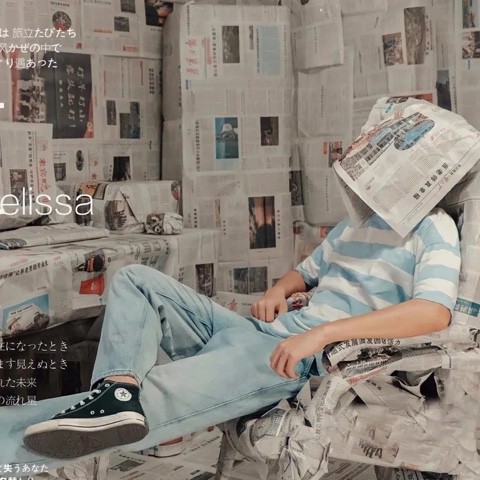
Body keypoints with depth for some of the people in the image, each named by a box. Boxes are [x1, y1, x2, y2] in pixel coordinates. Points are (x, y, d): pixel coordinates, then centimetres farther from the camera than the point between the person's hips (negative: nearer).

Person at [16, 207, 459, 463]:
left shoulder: (434, 226, -2)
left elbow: (435, 312, -22)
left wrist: (323, 332, -29)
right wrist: (277, 291, 9)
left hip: (301, 356, -9)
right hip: (256, 331, 10)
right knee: (135, 279, -2)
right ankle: (119, 387, -27)